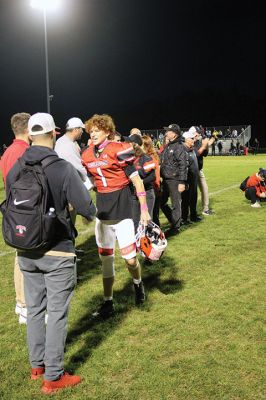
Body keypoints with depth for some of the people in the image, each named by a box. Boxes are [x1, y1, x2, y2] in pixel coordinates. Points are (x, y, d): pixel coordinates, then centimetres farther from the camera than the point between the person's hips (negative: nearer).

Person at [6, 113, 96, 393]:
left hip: (25, 253, 5)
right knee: (57, 313, 6)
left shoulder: (14, 170, -2)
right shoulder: (63, 168, -18)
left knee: (34, 308, 19)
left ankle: (37, 365, 35)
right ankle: (53, 377, 17)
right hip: (57, 253, -5)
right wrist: (90, 214, 7)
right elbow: (86, 208, -16)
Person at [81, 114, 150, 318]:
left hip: (122, 210, -5)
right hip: (102, 211, 6)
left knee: (129, 257, -5)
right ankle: (108, 303, 21)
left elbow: (137, 181, -11)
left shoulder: (118, 150, -13)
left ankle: (138, 283, 30)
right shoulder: (88, 156, 5)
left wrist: (144, 210, -13)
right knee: (106, 258, 9)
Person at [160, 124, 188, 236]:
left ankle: (175, 227, 13)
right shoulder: (167, 147, 15)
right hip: (165, 180, 9)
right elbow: (161, 160, 18)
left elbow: (183, 166, -17)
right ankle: (174, 221, 28)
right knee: (162, 203, 14)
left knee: (175, 204, 1)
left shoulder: (179, 147, -12)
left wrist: (182, 182, -20)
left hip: (174, 180, -9)